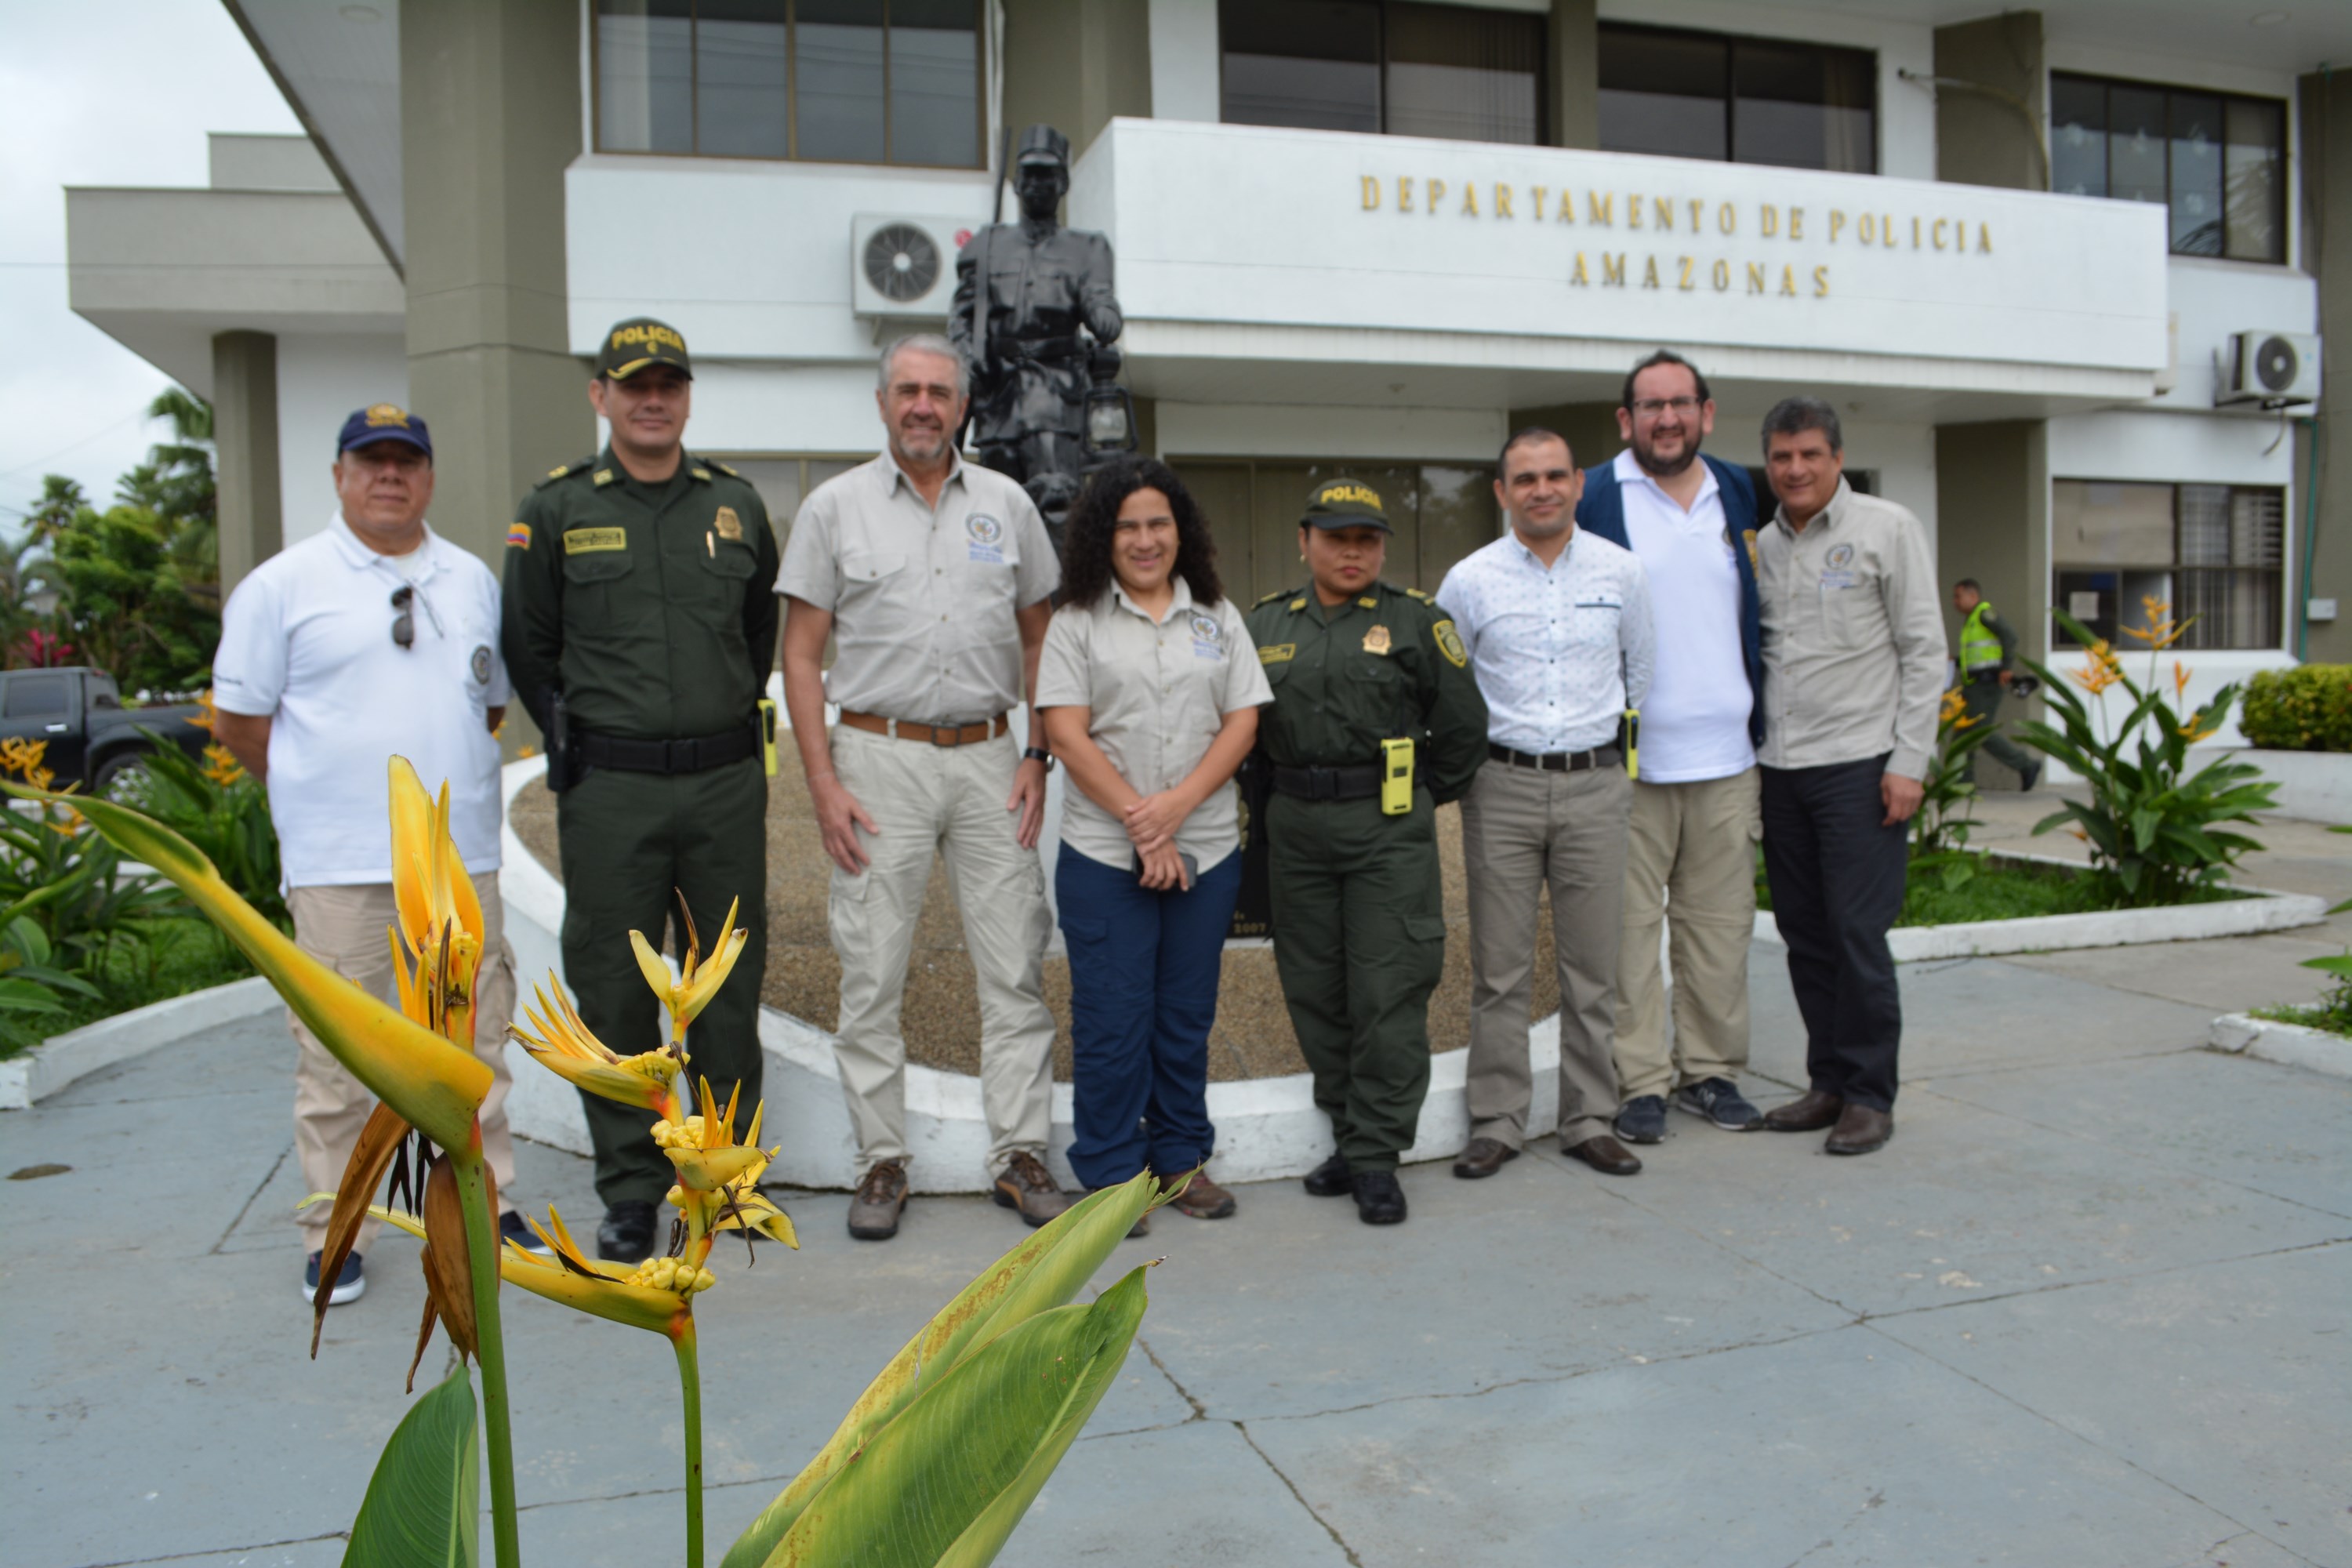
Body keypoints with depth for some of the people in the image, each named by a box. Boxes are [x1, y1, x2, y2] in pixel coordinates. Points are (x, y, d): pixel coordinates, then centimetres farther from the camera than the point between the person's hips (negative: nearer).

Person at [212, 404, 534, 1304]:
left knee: (476, 1041, 10)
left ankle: (487, 1205, 23)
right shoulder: (283, 584, 0)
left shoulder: (472, 580, 12)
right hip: (339, 863, -4)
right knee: (336, 1055, 1)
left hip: (463, 855, 4)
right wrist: (326, 791, 5)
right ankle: (335, 1237, 13)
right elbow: (239, 722, 2)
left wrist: (442, 774, 12)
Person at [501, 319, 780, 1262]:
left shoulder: (736, 504, 8)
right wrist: (574, 741, 7)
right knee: (614, 991, 3)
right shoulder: (556, 511, 2)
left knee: (730, 984, 8)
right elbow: (527, 646, 9)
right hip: (610, 790, -2)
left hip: (727, 783, 2)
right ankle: (631, 1191, 16)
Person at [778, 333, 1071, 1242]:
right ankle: (882, 1163, 14)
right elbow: (801, 655, 1)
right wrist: (823, 783, -7)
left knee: (1015, 968, 2)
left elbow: (1041, 639, 14)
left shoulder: (1006, 505, 10)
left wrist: (1038, 757, 4)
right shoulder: (835, 507, 3)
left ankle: (1020, 1155, 13)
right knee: (872, 975, 2)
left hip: (988, 758, 2)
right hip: (879, 757, -2)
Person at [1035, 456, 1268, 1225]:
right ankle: (1111, 1173, 15)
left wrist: (1177, 804, -12)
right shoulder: (1076, 622, 2)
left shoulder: (1217, 618, 10)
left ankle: (1183, 1158, 25)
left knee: (1188, 1014, 11)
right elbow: (1067, 735, -6)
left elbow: (1242, 723, 3)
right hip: (1104, 855, -2)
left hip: (1206, 851, 3)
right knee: (1111, 1018, 2)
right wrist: (1140, 825, -13)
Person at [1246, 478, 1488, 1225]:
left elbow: (1463, 725, 4)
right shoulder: (1264, 624, 10)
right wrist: (1284, 796, 12)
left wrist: (1420, 800, 7)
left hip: (1389, 830, -4)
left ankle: (1375, 1155, 4)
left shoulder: (1416, 620, 2)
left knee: (1388, 995, -5)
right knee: (1314, 994, 9)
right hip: (1295, 829, 4)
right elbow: (1242, 722, 17)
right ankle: (1350, 1134, 23)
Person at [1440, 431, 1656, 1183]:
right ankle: (1497, 1123, 12)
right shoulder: (1469, 579, 2)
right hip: (1502, 786, -1)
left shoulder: (1622, 571, 6)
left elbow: (1642, 672, 18)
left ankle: (1589, 1121, 18)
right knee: (1500, 968, 1)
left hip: (1594, 783, 1)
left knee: (1592, 965, 6)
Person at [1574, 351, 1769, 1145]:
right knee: (1630, 925, -1)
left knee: (1719, 922, 9)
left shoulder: (1741, 493, 13)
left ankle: (1710, 1069, 22)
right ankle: (1639, 1081, 9)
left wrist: (1764, 717, 17)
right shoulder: (1592, 498, -1)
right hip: (1628, 758, -4)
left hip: (1727, 756, 4)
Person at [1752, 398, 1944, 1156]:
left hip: (1859, 763, -5)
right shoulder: (1763, 544, 13)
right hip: (1781, 768, 5)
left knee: (1858, 935, -6)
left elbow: (1925, 651, -4)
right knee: (1805, 937, 9)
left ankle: (1870, 1095, 6)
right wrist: (1755, 752, 10)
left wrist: (1908, 761, -10)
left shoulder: (1886, 528, -1)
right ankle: (1829, 1082, 20)